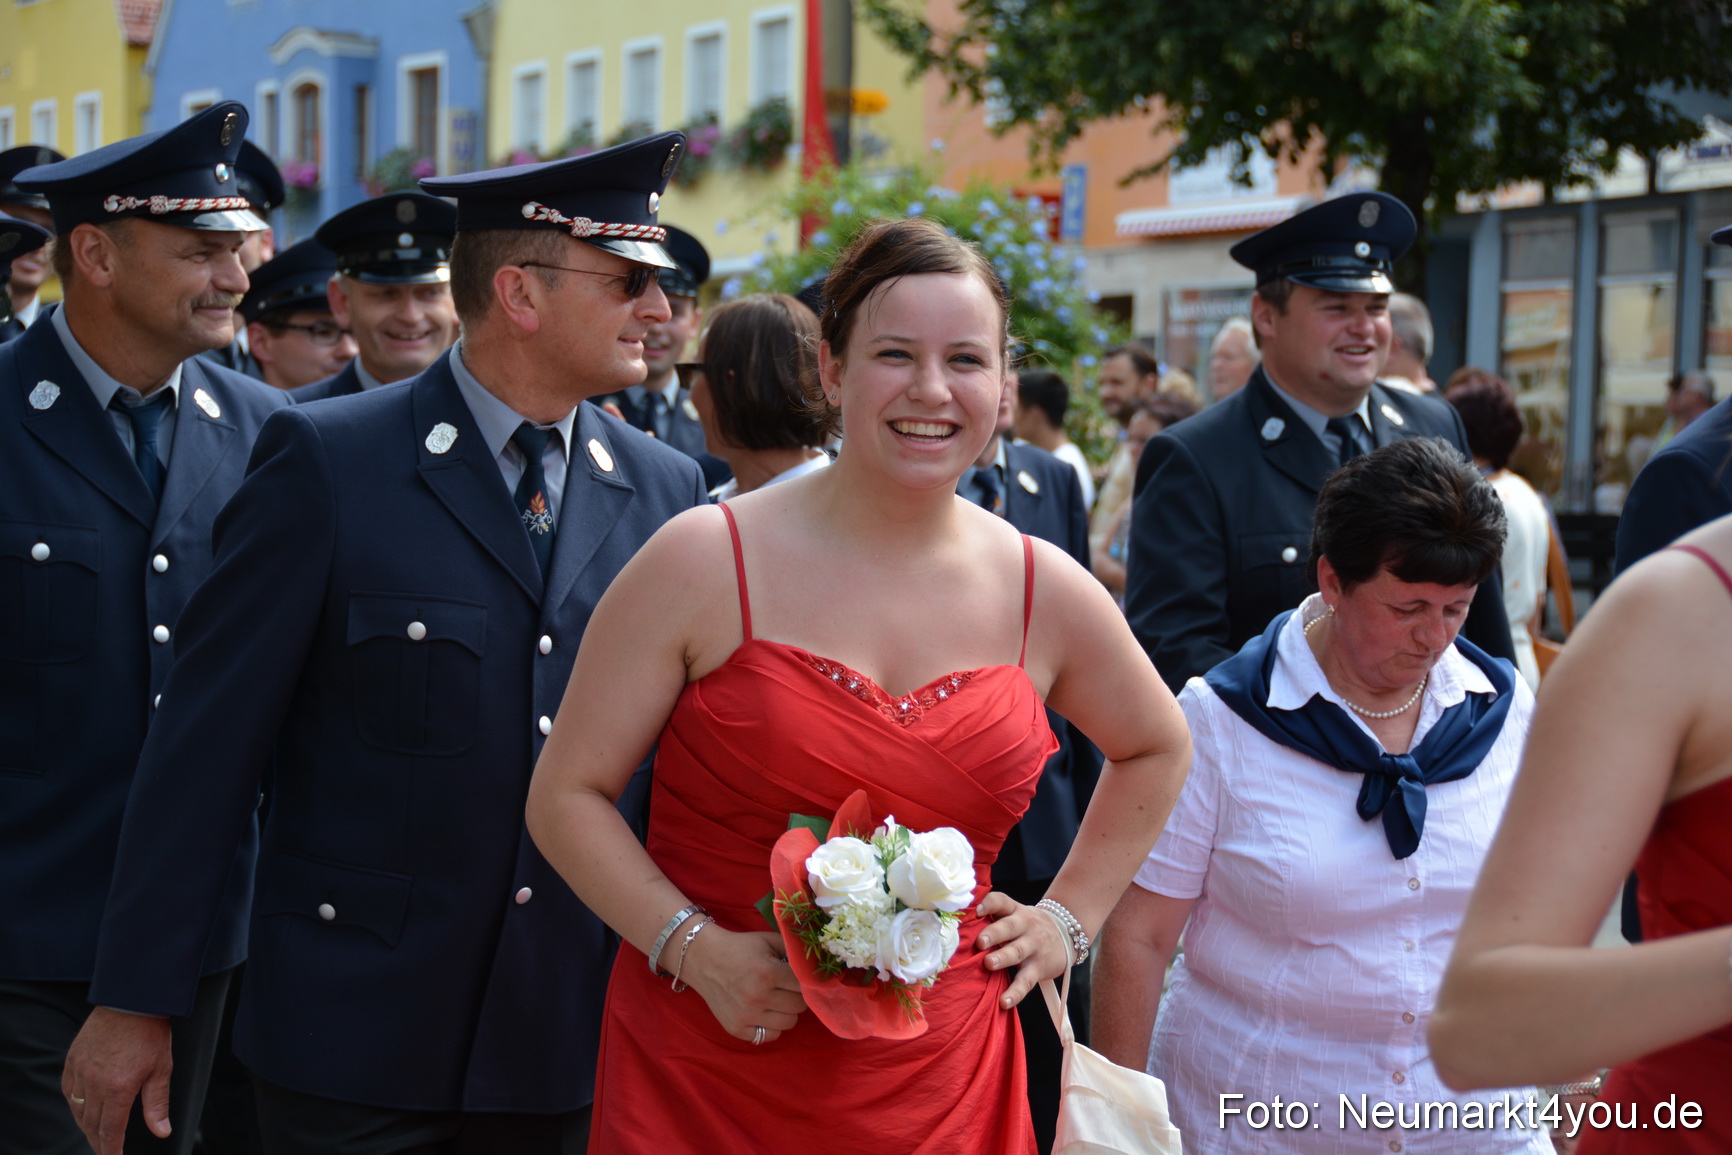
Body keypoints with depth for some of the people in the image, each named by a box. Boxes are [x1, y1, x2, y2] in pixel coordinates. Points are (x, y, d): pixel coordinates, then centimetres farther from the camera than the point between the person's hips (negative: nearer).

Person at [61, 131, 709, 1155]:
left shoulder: (667, 488, 3)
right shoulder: (327, 459, -8)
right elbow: (207, 741, -8)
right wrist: (138, 1001, -8)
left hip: (572, 1035, 4)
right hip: (357, 1031, -3)